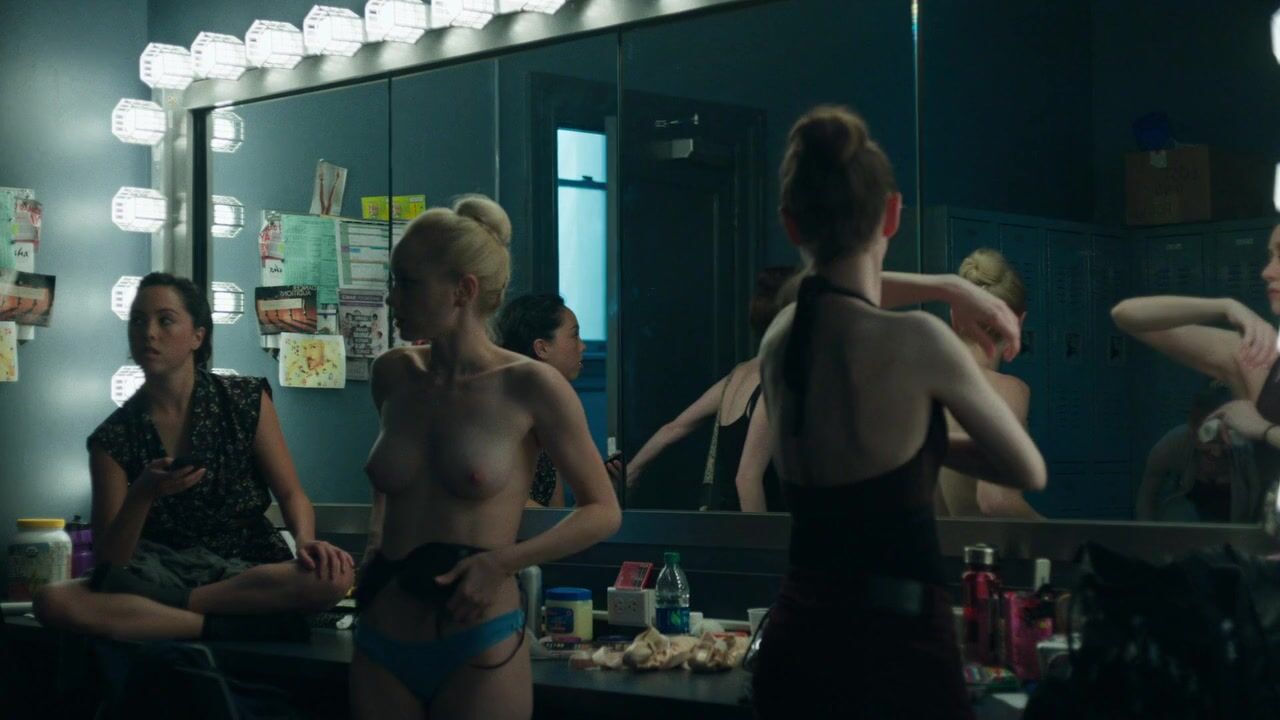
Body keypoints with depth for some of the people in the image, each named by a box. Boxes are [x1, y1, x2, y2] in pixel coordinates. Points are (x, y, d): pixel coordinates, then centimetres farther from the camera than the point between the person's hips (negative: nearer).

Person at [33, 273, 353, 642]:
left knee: (334, 576, -34)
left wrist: (306, 542, -22)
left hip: (248, 572, 0)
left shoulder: (246, 401, 1)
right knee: (53, 601, -29)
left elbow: (290, 493, 0)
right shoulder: (113, 436, -1)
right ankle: (237, 624, -25)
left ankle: (167, 607, -18)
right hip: (161, 576, 0)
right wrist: (143, 495, -24)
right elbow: (108, 561, -5)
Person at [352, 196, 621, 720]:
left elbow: (603, 511, -3)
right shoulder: (393, 374, 4)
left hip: (479, 649, -4)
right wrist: (377, 548, 9)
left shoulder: (530, 387, -10)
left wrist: (502, 563, -13)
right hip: (381, 646, 4)